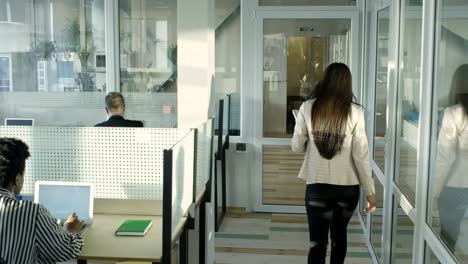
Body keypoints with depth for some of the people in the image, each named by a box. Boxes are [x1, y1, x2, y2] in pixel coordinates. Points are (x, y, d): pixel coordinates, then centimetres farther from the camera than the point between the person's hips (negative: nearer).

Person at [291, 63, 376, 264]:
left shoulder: (308, 108, -6)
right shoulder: (354, 112, -7)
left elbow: (297, 147, 1)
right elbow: (361, 156, -7)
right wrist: (370, 191, 0)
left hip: (317, 185, -1)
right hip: (348, 187, 1)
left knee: (317, 243, 2)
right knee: (339, 234, 24)